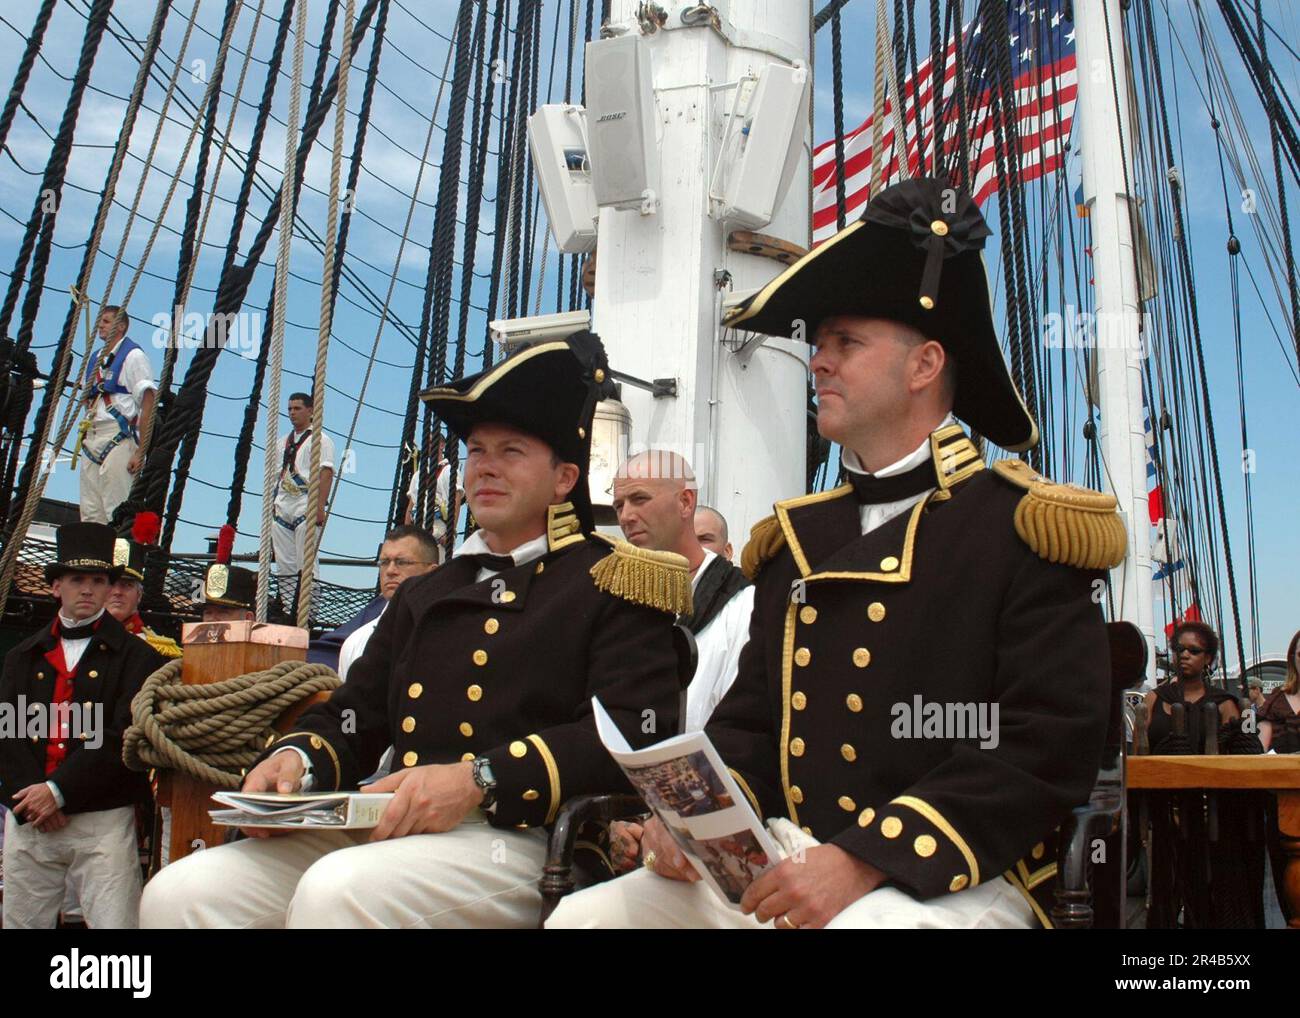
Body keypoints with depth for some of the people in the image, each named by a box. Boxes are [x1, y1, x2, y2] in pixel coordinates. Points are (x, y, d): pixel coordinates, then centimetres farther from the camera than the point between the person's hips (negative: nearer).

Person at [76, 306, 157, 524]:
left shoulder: (133, 355, -3)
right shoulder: (94, 359, 19)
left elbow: (148, 406, -10)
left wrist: (140, 452, -15)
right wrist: (85, 437, 16)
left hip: (118, 440, -7)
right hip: (91, 441, 8)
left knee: (116, 513, -11)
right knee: (90, 514, 7)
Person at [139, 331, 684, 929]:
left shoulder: (611, 583, 3)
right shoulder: (422, 596, 24)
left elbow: (632, 733, -11)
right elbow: (353, 717, 23)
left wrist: (478, 780, -21)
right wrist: (296, 758, -1)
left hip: (525, 840, -6)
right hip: (388, 830, 6)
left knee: (335, 893, -33)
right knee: (181, 893, -13)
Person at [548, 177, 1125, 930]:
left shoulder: (1022, 529, -5)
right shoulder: (796, 540, 14)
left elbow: (1052, 746, -13)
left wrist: (867, 860, -21)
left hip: (956, 881, -5)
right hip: (784, 867, 6)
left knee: (862, 918, -38)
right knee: (585, 914, -12)